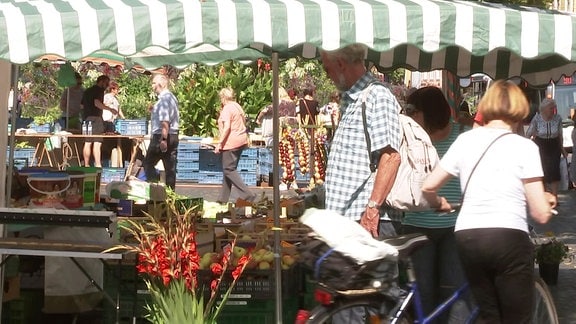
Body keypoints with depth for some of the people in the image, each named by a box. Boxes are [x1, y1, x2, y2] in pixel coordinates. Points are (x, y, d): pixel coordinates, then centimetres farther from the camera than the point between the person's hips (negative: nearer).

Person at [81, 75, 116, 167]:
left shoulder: (87, 91, 20)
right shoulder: (99, 90, -6)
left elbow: (82, 106, 23)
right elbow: (97, 103, -19)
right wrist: (110, 109, -15)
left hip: (86, 118, 8)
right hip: (95, 117, -8)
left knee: (87, 143, 8)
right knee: (97, 143, -10)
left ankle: (86, 165, 8)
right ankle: (98, 165, -15)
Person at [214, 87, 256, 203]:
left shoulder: (227, 108, -12)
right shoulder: (237, 106, 16)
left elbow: (227, 127, -21)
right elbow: (243, 123, 23)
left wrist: (220, 143, -19)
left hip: (231, 143, -10)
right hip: (241, 141, 10)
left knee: (229, 170, -7)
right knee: (229, 169, 14)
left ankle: (247, 194, -17)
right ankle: (223, 198, 17)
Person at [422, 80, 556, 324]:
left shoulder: (465, 140, 8)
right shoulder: (524, 146, -3)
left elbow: (428, 187, 9)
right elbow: (541, 214, -5)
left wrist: (438, 204, 31)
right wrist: (547, 200, 18)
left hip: (467, 238, 4)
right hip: (509, 238, -4)